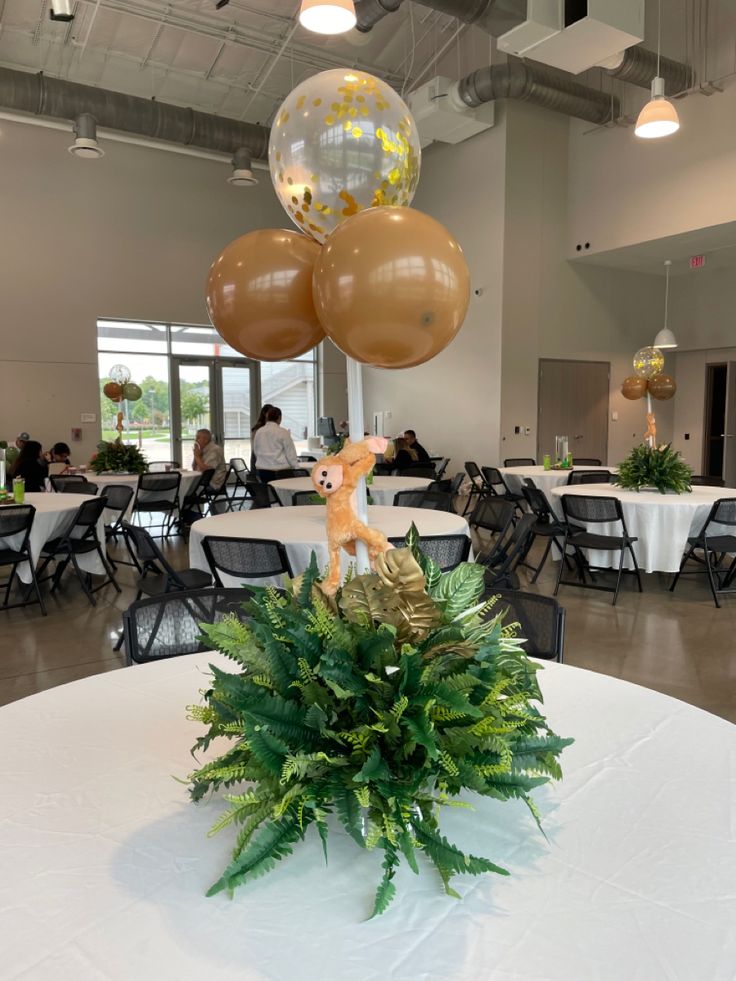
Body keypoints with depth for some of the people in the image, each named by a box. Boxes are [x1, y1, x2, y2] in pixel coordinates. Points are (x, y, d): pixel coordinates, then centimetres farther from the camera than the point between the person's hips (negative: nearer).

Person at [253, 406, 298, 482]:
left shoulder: (259, 432, 6)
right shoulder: (283, 432, -8)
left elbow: (255, 451, 16)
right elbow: (290, 453, -5)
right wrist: (296, 467, 4)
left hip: (262, 469, 5)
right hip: (279, 470, -5)